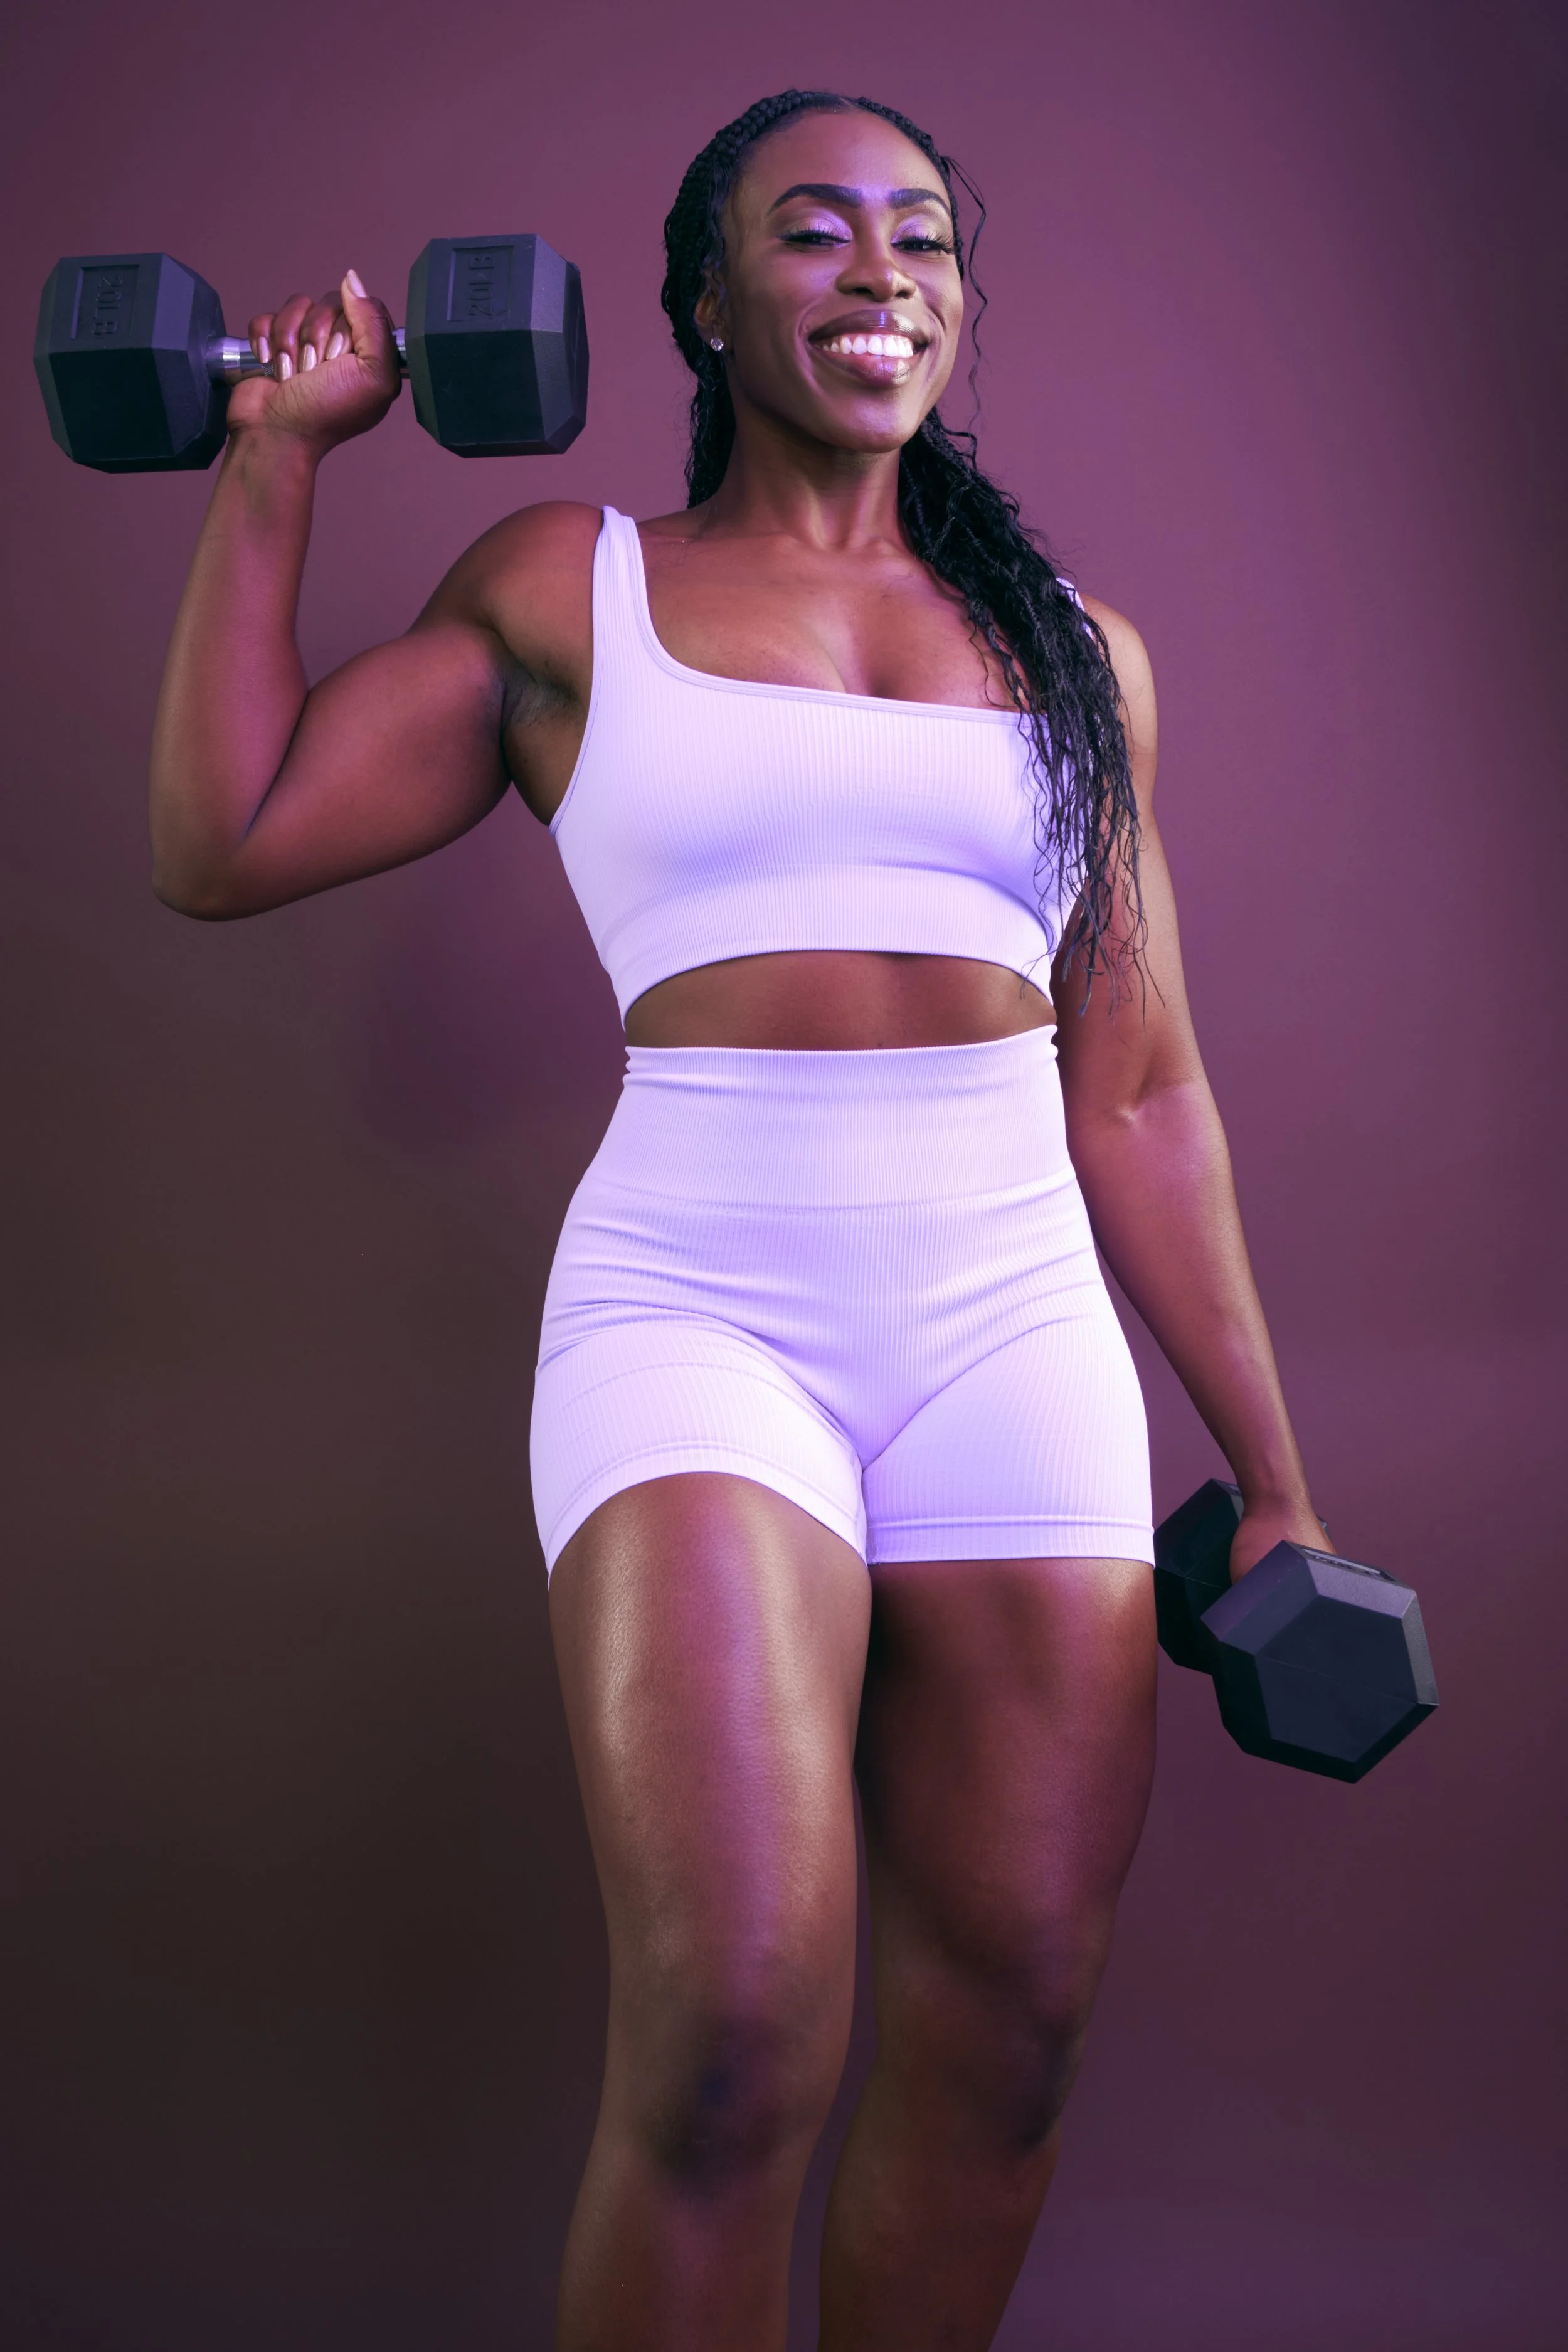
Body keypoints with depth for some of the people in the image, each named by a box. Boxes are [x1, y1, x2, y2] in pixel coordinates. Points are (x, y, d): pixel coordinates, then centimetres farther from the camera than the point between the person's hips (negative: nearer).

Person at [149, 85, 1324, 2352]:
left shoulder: (1075, 650, 14)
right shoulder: (567, 590, 10)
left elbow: (1138, 1095, 14)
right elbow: (223, 840, 5)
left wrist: (1270, 1473, 12)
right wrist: (278, 462, 9)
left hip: (1018, 1335, 3)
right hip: (692, 1316, -3)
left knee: (1002, 2045, 5)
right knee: (732, 2030, -20)